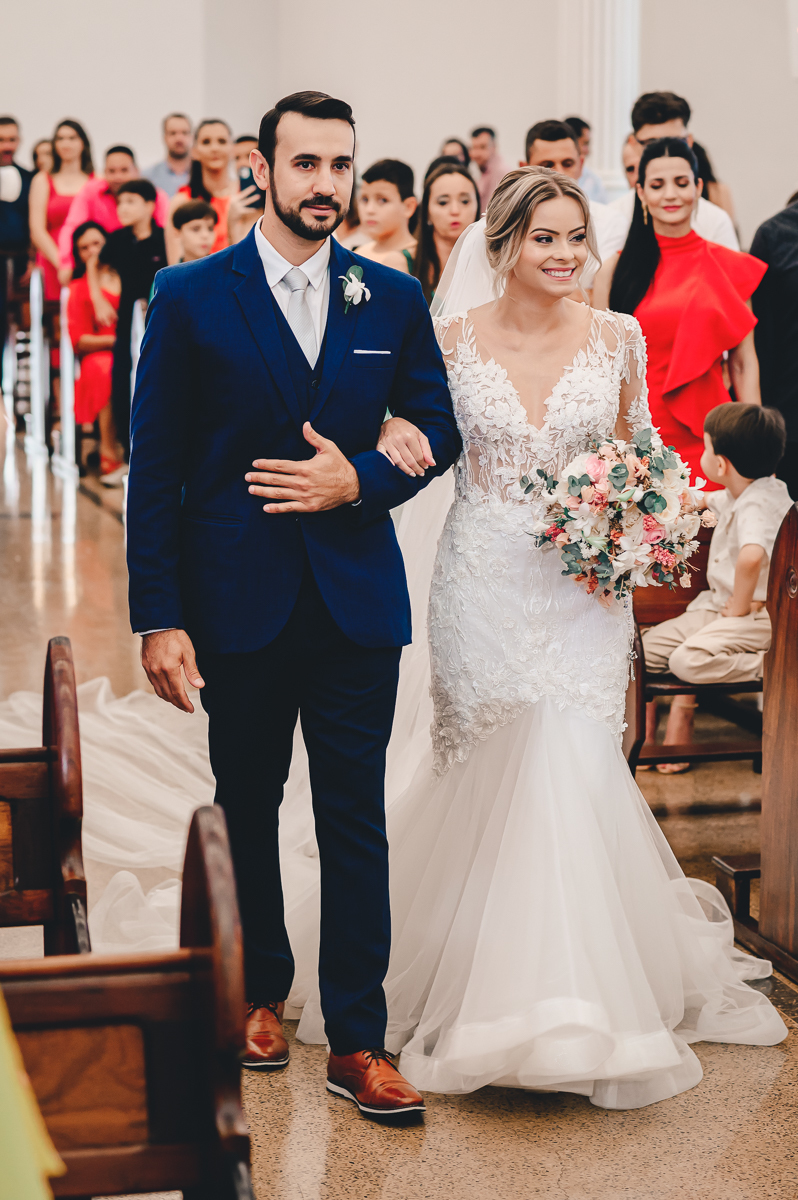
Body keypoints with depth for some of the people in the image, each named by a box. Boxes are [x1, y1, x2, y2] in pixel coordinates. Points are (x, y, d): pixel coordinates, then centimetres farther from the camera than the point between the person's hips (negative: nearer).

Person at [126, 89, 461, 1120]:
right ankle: (260, 993, 35)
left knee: (355, 819, 2)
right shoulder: (190, 296, -3)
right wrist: (157, 616, -10)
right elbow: (155, 464, -5)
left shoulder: (393, 297, 4)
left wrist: (362, 482, -11)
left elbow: (438, 427, 10)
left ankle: (357, 1044, 10)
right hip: (238, 600, -1)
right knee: (247, 805, 15)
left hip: (357, 599, 1)